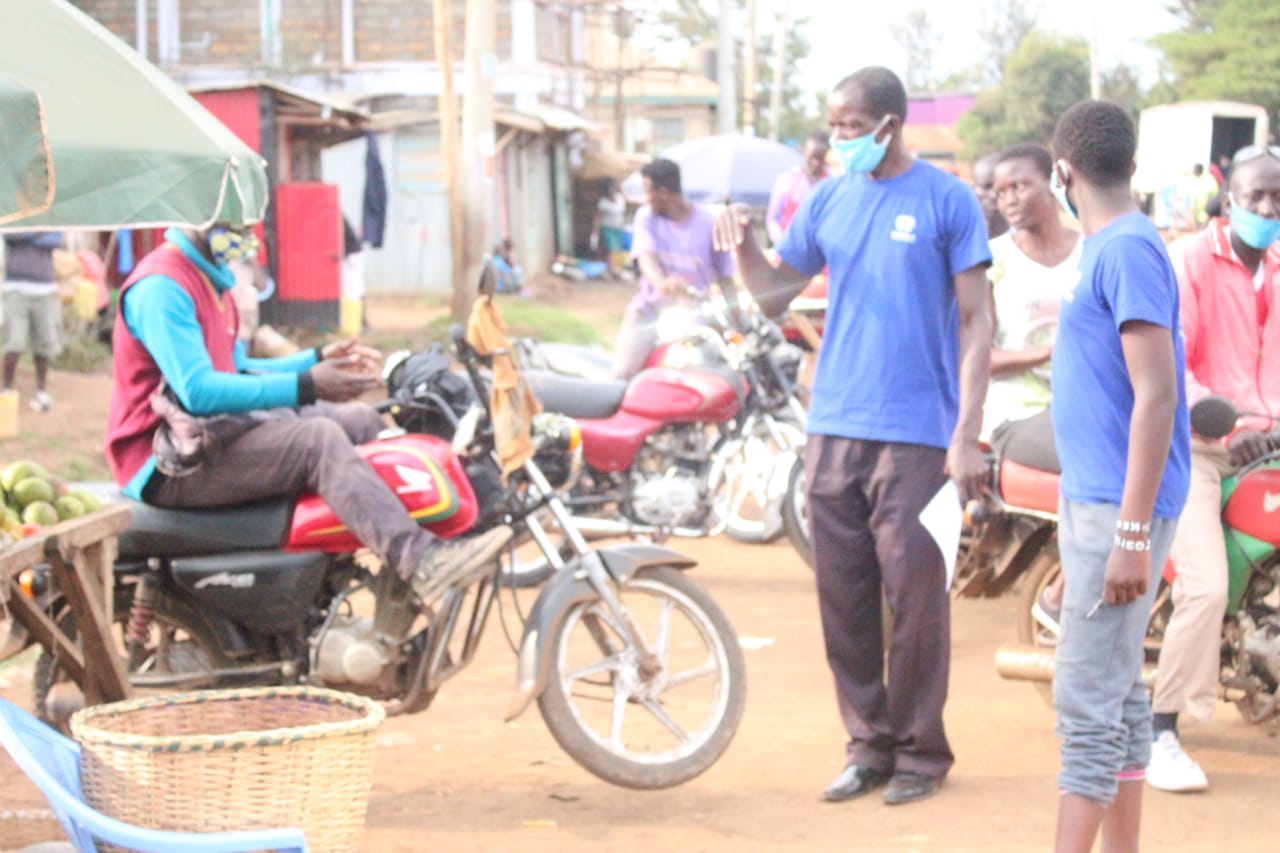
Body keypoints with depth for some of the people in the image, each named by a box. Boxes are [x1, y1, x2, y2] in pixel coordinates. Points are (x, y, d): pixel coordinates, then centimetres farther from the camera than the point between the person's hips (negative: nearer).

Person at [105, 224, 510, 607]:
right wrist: (306, 386, -27)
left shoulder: (210, 279, 18)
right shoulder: (161, 286, -16)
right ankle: (419, 558, -40)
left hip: (214, 436, 11)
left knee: (362, 420, 5)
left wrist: (318, 359, 11)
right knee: (320, 439, -28)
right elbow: (198, 391, -25)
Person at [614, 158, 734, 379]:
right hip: (650, 309, 1)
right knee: (623, 373, -14)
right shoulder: (646, 217, 1)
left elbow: (725, 277, 4)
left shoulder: (709, 223, -2)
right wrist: (662, 282, -40)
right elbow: (646, 255, -18)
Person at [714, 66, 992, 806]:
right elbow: (775, 294, 16)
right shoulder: (828, 200, 10)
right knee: (844, 597, 8)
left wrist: (967, 437, -10)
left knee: (915, 597, -1)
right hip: (834, 427, 5)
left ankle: (921, 750, 12)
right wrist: (744, 247, -5)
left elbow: (977, 322, -4)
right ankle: (869, 743, 19)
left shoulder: (946, 201, -4)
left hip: (917, 433, -5)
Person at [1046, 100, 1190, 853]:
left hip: (1119, 508, -10)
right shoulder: (1111, 249, 14)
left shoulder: (1128, 250, -15)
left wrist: (1133, 534, -23)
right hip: (1094, 502, 10)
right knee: (1119, 697, 13)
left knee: (1089, 703, -9)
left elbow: (1157, 395, -21)